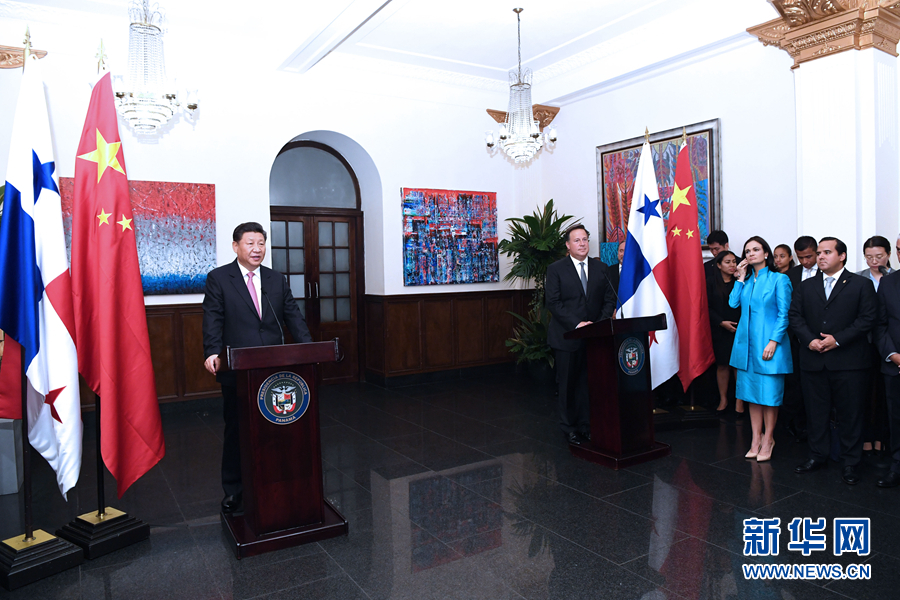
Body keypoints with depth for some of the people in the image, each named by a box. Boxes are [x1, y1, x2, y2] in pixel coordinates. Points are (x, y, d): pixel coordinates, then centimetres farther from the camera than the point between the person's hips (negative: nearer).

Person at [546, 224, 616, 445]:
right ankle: (569, 427, 19)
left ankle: (587, 426, 16)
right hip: (567, 336, -3)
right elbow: (553, 303, -9)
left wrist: (600, 323, -8)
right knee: (568, 384, 6)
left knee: (590, 383, 4)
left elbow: (609, 299, 8)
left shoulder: (600, 268, 10)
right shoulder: (556, 269, -1)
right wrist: (577, 324, -17)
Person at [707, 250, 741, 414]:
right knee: (722, 364, 7)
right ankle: (723, 399, 19)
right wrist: (722, 322, -9)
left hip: (739, 329, 0)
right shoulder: (711, 282, 4)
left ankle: (739, 400, 14)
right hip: (720, 331, 1)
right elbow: (707, 307, 1)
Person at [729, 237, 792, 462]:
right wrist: (741, 277, 1)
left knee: (769, 394, 2)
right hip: (747, 344, 5)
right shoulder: (746, 281, 12)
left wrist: (773, 341, -15)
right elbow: (733, 303, -1)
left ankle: (767, 440, 16)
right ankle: (755, 440, 18)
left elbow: (783, 314, -7)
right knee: (752, 393, 9)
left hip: (768, 344, -5)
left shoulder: (779, 279, -2)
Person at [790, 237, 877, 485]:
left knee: (850, 413, 3)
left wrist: (837, 339, -14)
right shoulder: (806, 286, 13)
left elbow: (867, 318, -5)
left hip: (848, 360, -3)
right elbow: (795, 316, 6)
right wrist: (810, 340, -10)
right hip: (813, 360, 3)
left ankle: (850, 463, 15)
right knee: (816, 411, 10)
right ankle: (818, 455, 23)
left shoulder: (861, 285, 3)